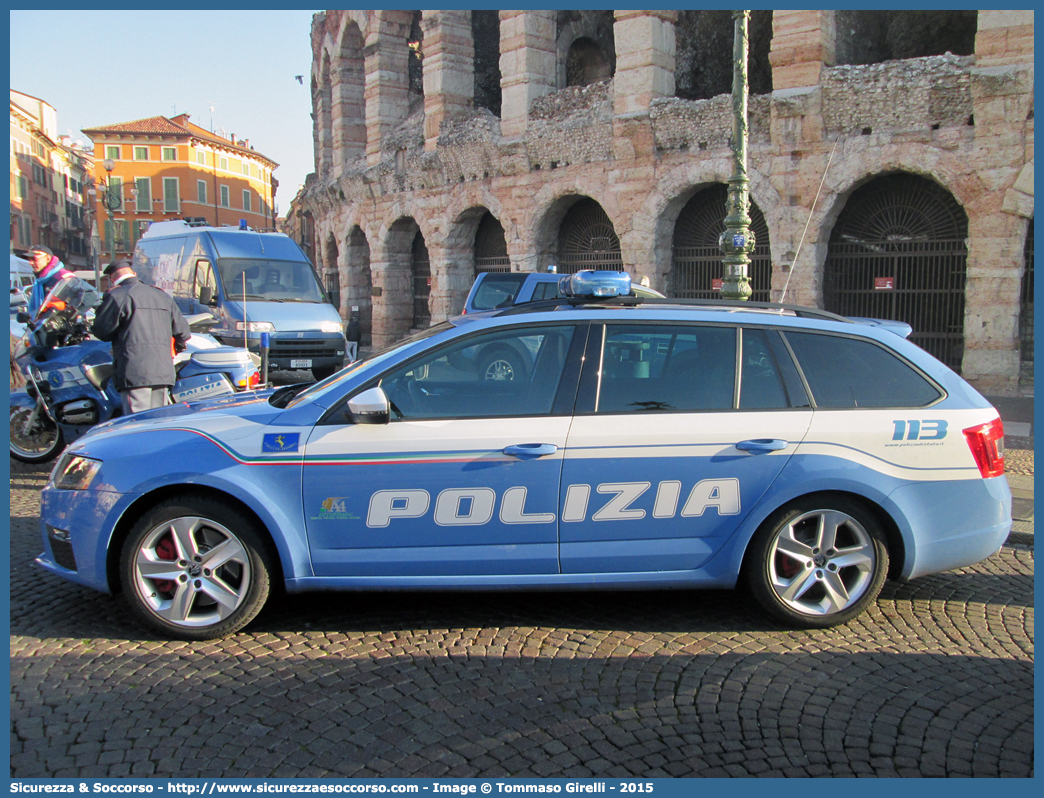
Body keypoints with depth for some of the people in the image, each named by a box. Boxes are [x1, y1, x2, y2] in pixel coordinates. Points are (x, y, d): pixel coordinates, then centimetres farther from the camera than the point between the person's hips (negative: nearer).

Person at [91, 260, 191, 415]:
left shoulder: (116, 296, -3)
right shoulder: (162, 295, 16)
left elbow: (101, 331, -1)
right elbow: (181, 329, 18)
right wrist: (174, 349, 37)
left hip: (135, 373, -6)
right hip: (164, 372, 6)